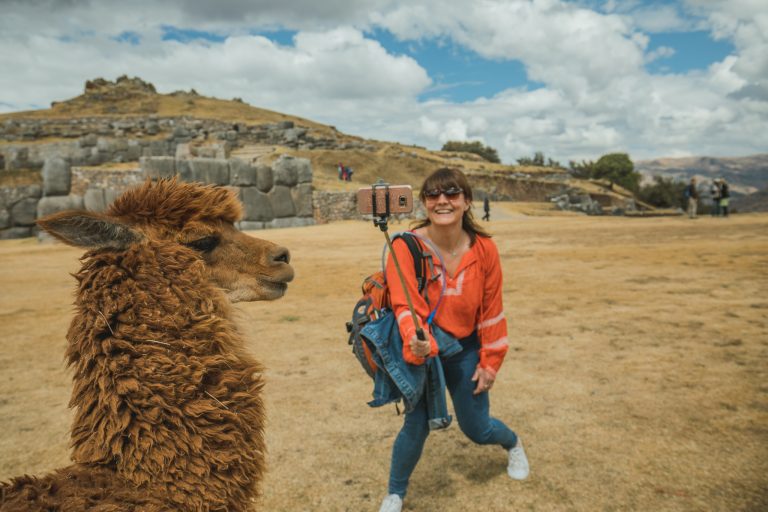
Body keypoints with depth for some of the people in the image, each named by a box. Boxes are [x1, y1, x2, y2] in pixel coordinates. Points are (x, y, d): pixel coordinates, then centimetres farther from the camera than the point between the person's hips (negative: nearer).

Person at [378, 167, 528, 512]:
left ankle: (513, 444, 51)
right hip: (420, 349, -1)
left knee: (476, 428, 12)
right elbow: (405, 305, -26)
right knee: (416, 425, -4)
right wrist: (417, 343, -45)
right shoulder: (406, 246, -21)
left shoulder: (484, 249, -14)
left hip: (465, 348, 2)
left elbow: (491, 310, -5)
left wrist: (490, 363, 0)